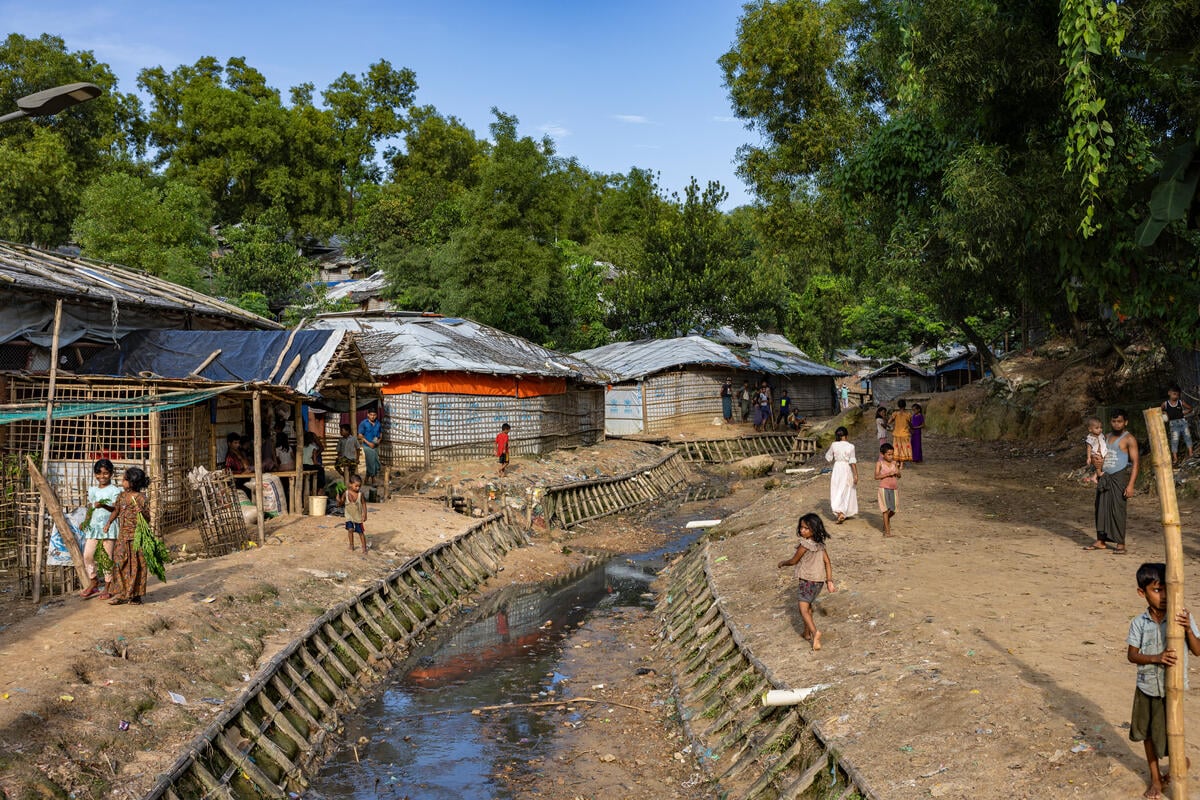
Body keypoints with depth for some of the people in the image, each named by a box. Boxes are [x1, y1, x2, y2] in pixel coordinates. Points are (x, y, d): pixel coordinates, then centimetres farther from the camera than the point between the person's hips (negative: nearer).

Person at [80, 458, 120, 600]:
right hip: (94, 525, 5)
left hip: (108, 526, -5)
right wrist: (85, 521, 5)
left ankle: (108, 587, 8)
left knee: (108, 556, -1)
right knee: (87, 555, 1)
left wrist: (103, 505, -29)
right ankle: (93, 582, 20)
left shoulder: (114, 490, -2)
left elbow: (116, 508, -12)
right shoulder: (92, 490, 15)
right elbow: (89, 508, 20)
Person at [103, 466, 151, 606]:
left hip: (136, 536, -6)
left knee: (135, 565, 1)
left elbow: (147, 519, -11)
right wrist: (109, 522, 13)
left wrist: (141, 512, -29)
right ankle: (122, 594, 15)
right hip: (123, 535, 6)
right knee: (120, 563, 7)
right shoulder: (121, 496, 6)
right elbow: (116, 510, 24)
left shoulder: (140, 498, -12)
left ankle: (135, 595, 11)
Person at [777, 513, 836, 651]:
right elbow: (827, 563, 3)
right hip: (819, 581, 8)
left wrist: (782, 563, 10)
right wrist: (829, 581, 5)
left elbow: (793, 561, -9)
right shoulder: (820, 544, 3)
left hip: (808, 581, -8)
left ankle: (815, 632, -28)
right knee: (808, 605, 24)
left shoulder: (805, 544, -20)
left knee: (803, 609, -7)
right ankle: (807, 633, 35)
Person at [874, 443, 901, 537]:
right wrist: (888, 474, -22)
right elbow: (876, 476, -15)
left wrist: (898, 472, -14)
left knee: (893, 510, 10)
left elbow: (899, 476, 8)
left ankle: (887, 520, 42)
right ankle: (887, 530, 1)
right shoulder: (879, 463, -7)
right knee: (886, 509, -5)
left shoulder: (894, 463, 4)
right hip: (884, 488, -4)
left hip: (894, 488, 4)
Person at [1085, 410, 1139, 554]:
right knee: (1101, 508, 4)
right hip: (1104, 477, 6)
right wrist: (1096, 461, 2)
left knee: (1118, 509, -9)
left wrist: (1131, 485, -18)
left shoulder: (1129, 439, -3)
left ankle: (1120, 544, -4)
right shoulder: (1107, 437, 17)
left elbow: (1135, 463, -9)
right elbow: (1100, 456, 29)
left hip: (1119, 477, -6)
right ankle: (1101, 541, 11)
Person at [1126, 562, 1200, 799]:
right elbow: (1132, 655, -6)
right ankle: (1155, 778, 37)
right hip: (1146, 687, 2)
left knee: (1166, 736, 3)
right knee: (1147, 733, 17)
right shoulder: (1139, 623, -8)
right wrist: (1156, 658, -23)